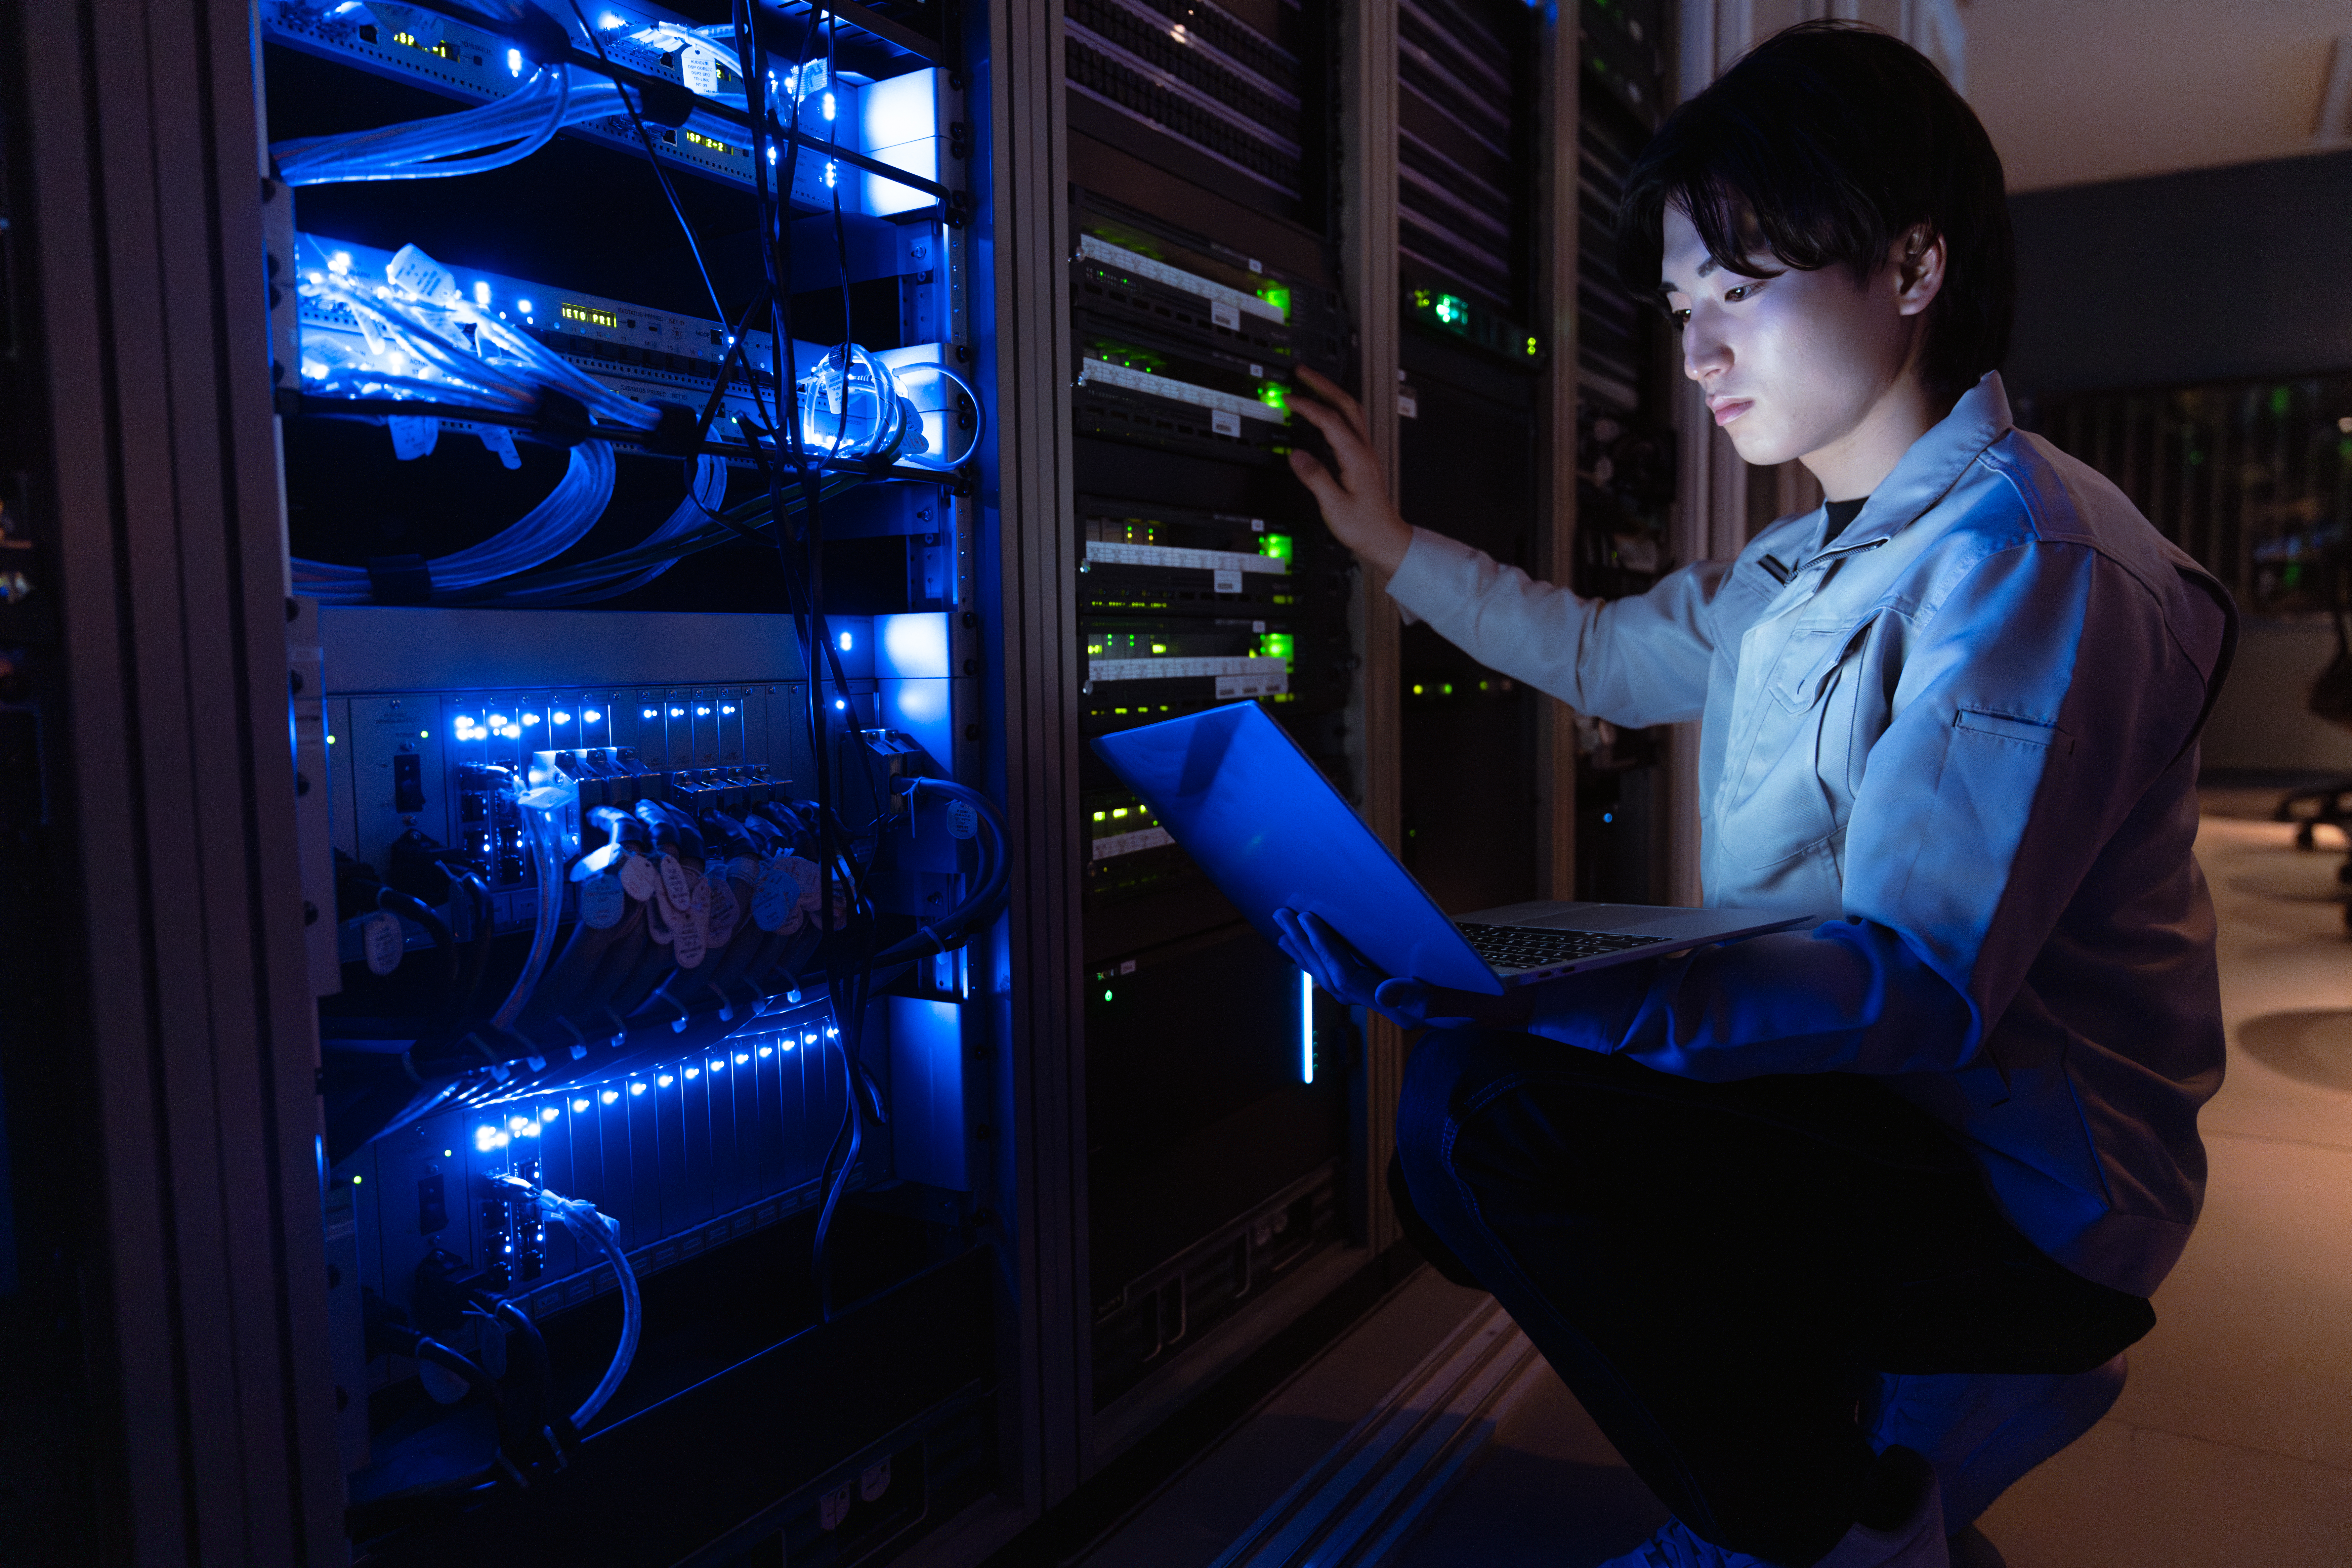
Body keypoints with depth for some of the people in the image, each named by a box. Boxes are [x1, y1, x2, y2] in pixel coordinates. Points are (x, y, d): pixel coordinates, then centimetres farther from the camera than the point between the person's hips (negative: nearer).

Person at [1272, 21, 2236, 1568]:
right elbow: (1606, 653, 25)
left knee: (1490, 1103, -28)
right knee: (1470, 1134, 14)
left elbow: (1922, 979, -29)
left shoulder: (2027, 554, -19)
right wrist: (1396, 546, 22)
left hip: (2026, 1192, -9)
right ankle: (1897, 1402, 13)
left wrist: (1541, 992, -41)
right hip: (1866, 1113, 9)